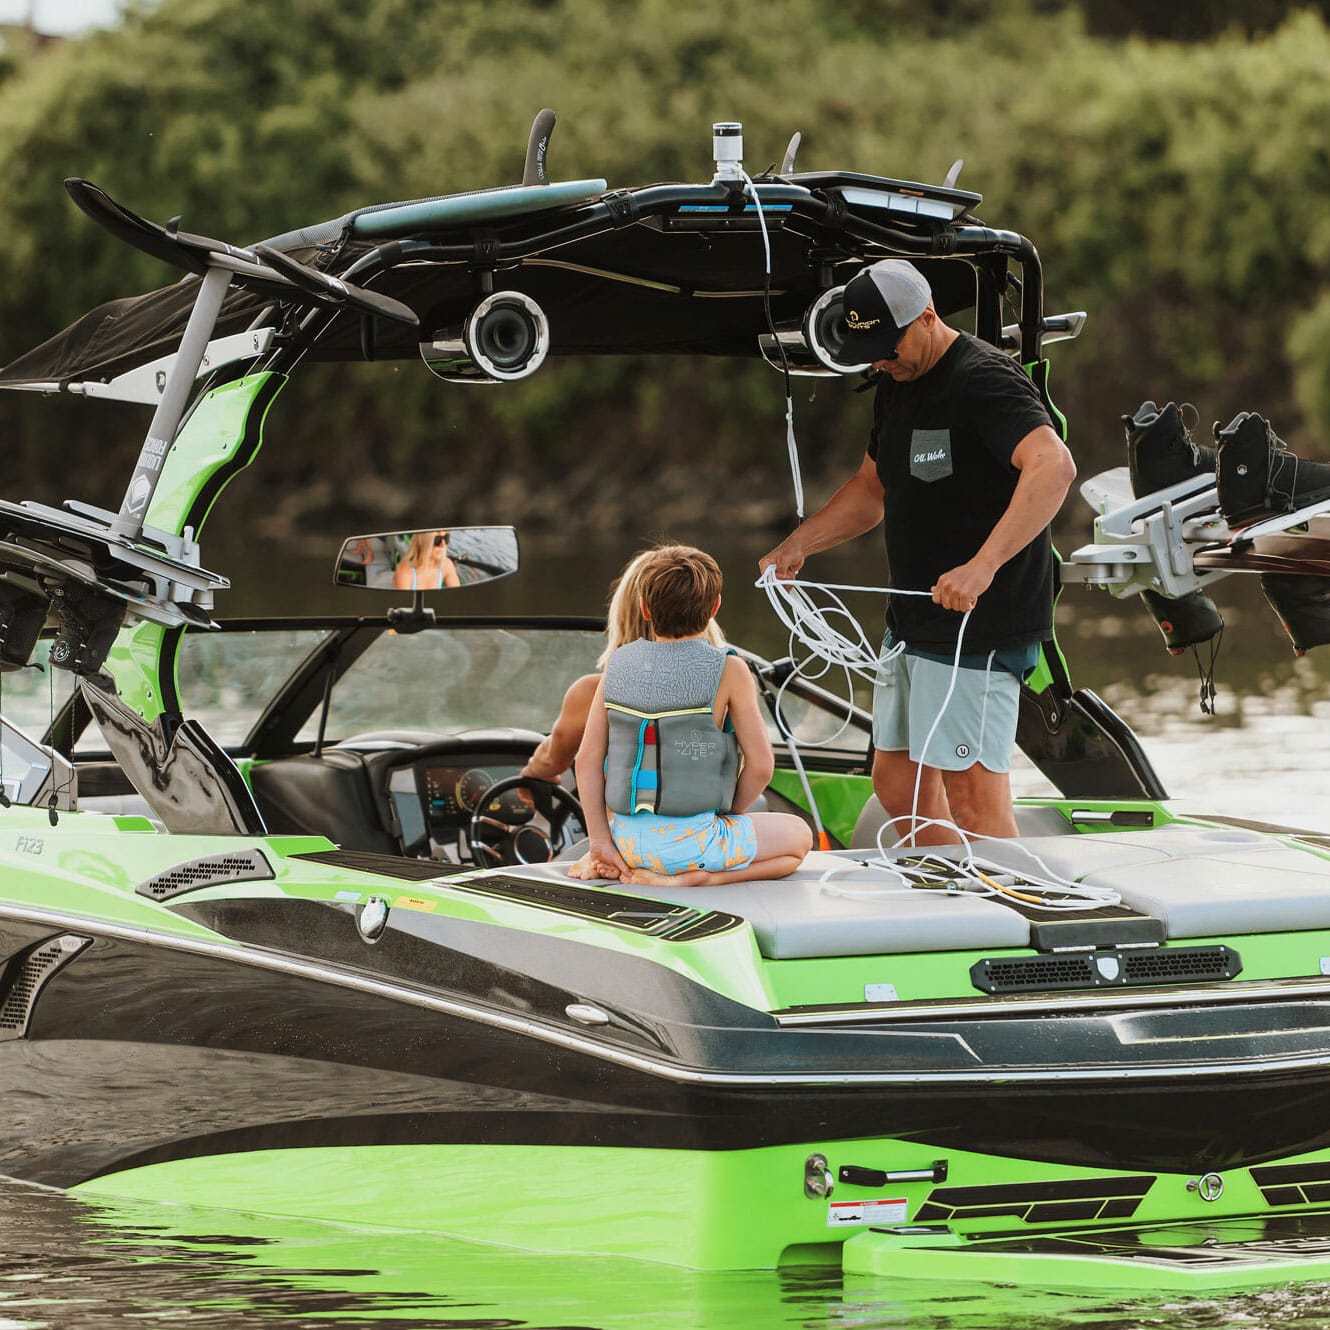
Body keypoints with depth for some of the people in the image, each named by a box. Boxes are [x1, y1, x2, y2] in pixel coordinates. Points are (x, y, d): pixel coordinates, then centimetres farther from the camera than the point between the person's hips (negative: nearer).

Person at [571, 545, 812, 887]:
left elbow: (588, 758, -1)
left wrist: (600, 840, 2)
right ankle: (699, 878, -6)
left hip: (627, 840, 5)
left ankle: (616, 866, 10)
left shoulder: (617, 664, 2)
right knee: (798, 836, 18)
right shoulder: (728, 672, -10)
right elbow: (760, 765, -8)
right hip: (690, 841, -5)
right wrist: (730, 815, 10)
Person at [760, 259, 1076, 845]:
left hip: (979, 624, -10)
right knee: (897, 782, 13)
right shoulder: (897, 383, 13)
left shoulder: (984, 380, -17)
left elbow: (1054, 467, -34)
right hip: (911, 621, 10)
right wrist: (797, 545, 12)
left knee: (970, 792, -9)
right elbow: (872, 488, 27)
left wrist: (983, 566, -42)